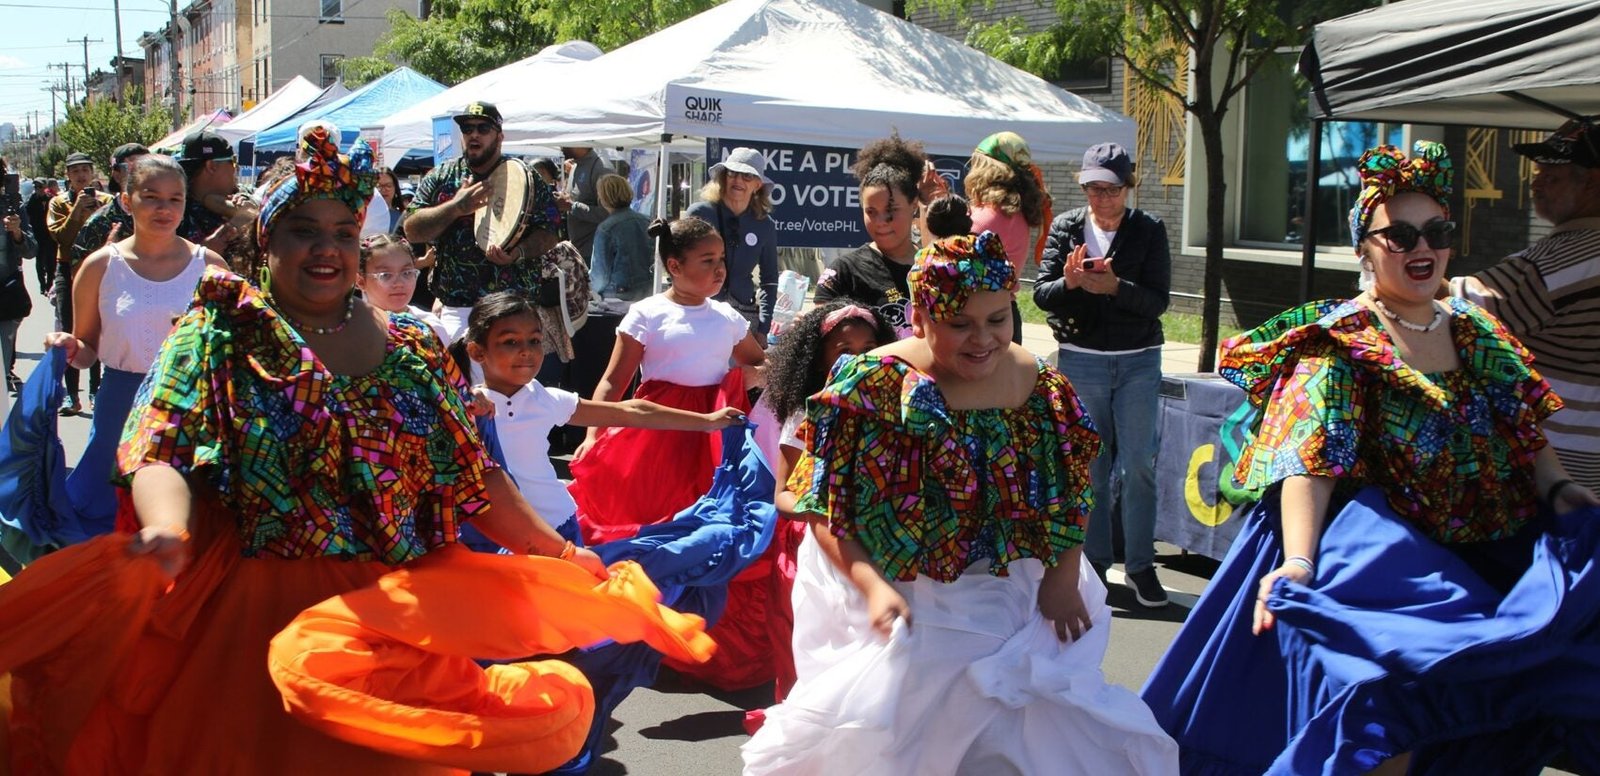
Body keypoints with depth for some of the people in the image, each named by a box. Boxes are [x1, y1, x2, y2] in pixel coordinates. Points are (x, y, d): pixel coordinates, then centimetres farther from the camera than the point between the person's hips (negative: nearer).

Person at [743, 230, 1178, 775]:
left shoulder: (1041, 387, 1)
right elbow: (826, 509, -11)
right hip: (899, 606, -3)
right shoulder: (871, 386, -11)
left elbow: (1070, 495, 9)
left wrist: (1062, 578, -5)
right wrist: (872, 586, -22)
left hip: (1013, 602, 3)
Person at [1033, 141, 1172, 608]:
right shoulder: (1066, 228, 1)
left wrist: (1114, 286, -26)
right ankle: (1093, 562, 16)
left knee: (1138, 464, -2)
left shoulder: (1149, 231, -2)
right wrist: (1069, 282, -25)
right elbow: (1041, 293, -4)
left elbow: (1157, 301, -10)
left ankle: (1140, 564, 8)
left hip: (1138, 362, -1)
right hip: (1081, 361, 1)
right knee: (1090, 465, 5)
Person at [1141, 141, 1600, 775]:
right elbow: (1309, 463, -17)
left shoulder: (1477, 332, 14)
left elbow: (1528, 435, 17)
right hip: (1391, 543, -7)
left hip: (1498, 550, 7)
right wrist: (1297, 564, -29)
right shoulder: (1342, 343, -5)